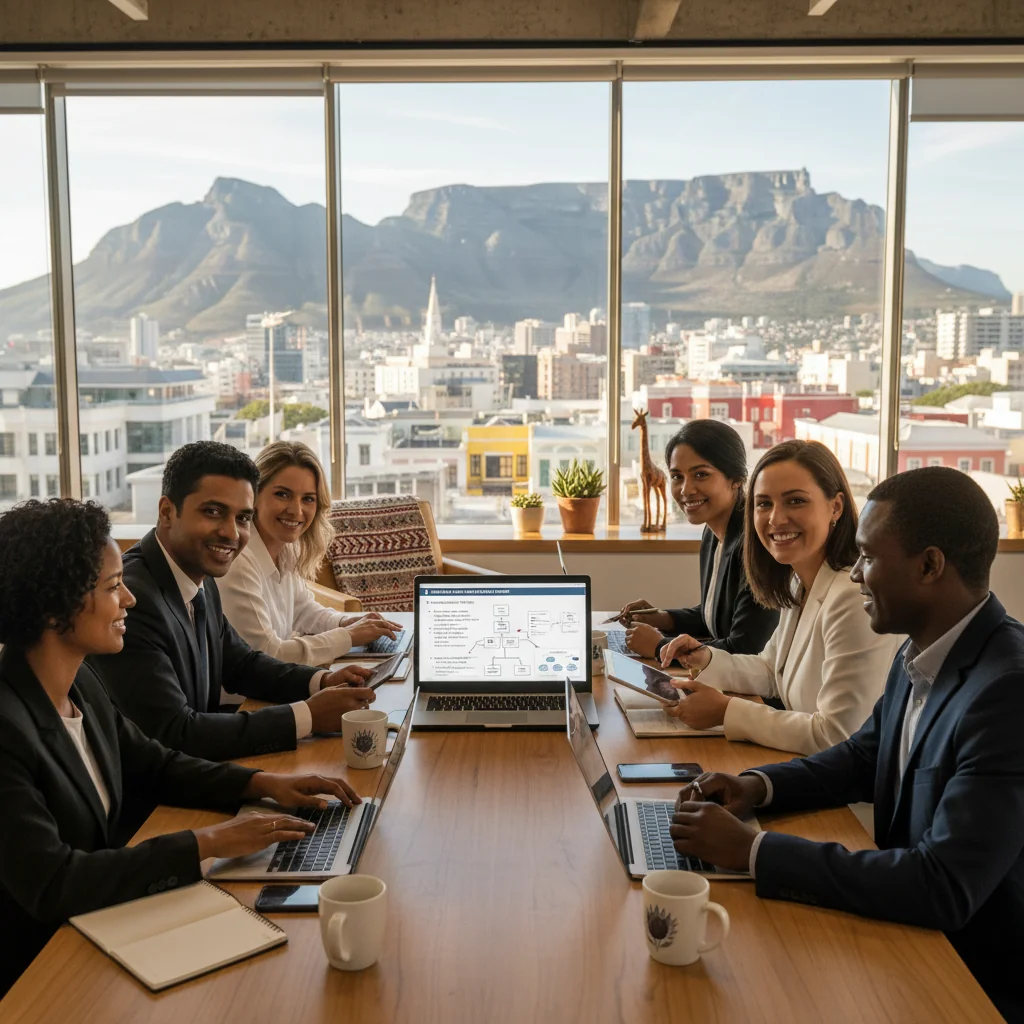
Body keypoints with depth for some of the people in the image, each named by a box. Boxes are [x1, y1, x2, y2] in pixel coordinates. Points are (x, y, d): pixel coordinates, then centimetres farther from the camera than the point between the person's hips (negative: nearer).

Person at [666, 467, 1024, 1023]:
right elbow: (862, 757, 15)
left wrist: (751, 850, -28)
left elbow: (944, 889, -32)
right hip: (911, 933, 7)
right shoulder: (921, 655, -1)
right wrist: (758, 786, -4)